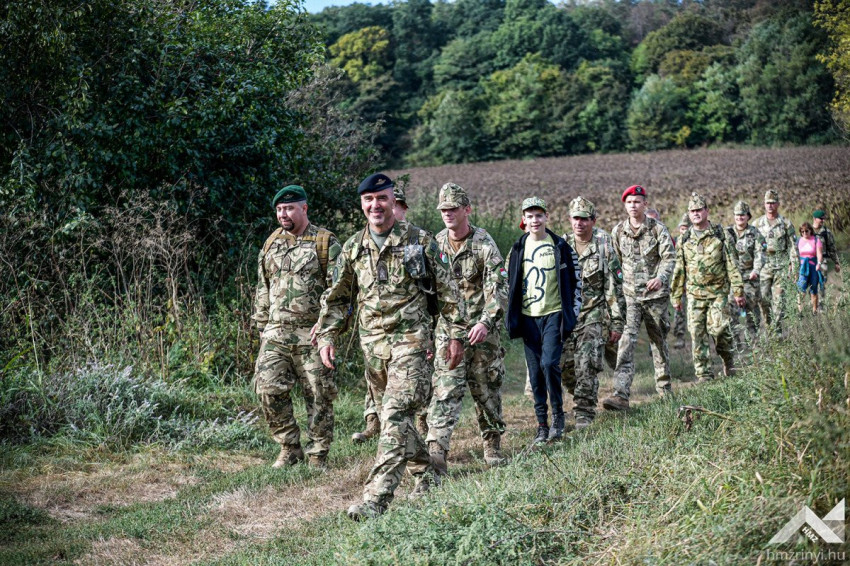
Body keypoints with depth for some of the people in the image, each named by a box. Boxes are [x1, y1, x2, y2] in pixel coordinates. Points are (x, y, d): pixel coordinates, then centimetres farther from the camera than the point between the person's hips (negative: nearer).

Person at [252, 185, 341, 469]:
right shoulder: (272, 243, 14)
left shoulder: (325, 243, -2)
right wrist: (263, 327, 15)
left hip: (313, 335, -4)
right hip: (276, 334, 4)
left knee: (319, 396, 1)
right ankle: (290, 449, 11)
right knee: (268, 389, -4)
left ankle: (317, 456, 13)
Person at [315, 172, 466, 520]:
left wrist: (456, 334, 0)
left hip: (409, 340, -5)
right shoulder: (352, 248, 8)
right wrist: (326, 337, 5)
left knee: (396, 415, -16)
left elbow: (447, 291, 2)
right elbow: (336, 298, 15)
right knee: (394, 416, 12)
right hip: (372, 343, 5)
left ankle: (376, 497, -20)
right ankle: (426, 476, 32)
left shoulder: (419, 241, -2)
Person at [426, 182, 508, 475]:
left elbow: (498, 288, -14)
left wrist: (486, 322, -27)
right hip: (447, 329, 2)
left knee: (487, 389, 9)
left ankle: (492, 445, 25)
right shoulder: (436, 244, 6)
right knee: (445, 389, -9)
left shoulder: (484, 244, -8)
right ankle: (436, 450, -15)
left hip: (481, 329, -2)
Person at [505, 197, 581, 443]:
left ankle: (558, 414, 0)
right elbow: (511, 284, 14)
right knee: (535, 372, 4)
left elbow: (575, 279, 4)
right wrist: (512, 318, 10)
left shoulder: (560, 246, 1)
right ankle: (542, 426, 11)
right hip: (528, 317, 3)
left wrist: (573, 311, -1)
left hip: (554, 314, -3)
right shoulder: (517, 249, 8)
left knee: (549, 363, -18)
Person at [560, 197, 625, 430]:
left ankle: (585, 413, -8)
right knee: (565, 366, 4)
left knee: (587, 365, -14)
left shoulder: (604, 247, -4)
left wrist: (617, 323, -7)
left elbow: (615, 287, -4)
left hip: (593, 316, -4)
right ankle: (582, 399, 28)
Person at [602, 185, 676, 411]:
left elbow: (669, 257, -11)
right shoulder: (618, 232, 5)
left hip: (655, 293, -1)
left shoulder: (657, 229, -3)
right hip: (629, 295, 1)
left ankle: (664, 388, 31)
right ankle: (621, 394, -23)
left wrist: (661, 278, -28)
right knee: (627, 340, -14)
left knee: (659, 341, 12)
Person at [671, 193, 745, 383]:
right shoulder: (684, 239, 9)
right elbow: (679, 269, 13)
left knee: (719, 328, -12)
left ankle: (729, 360, 15)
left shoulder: (720, 234, 1)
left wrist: (738, 291, -4)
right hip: (694, 294, 3)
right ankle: (704, 373, 6)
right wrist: (676, 296, 12)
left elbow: (731, 264, 0)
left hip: (718, 291, -3)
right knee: (697, 333, -2)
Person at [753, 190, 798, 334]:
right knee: (763, 296, -5)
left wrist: (792, 265, -3)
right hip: (763, 265, 1)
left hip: (781, 266, -1)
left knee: (779, 298, -1)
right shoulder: (757, 223, 7)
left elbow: (792, 246, 5)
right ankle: (767, 323, 13)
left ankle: (777, 328, 5)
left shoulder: (786, 223, 4)